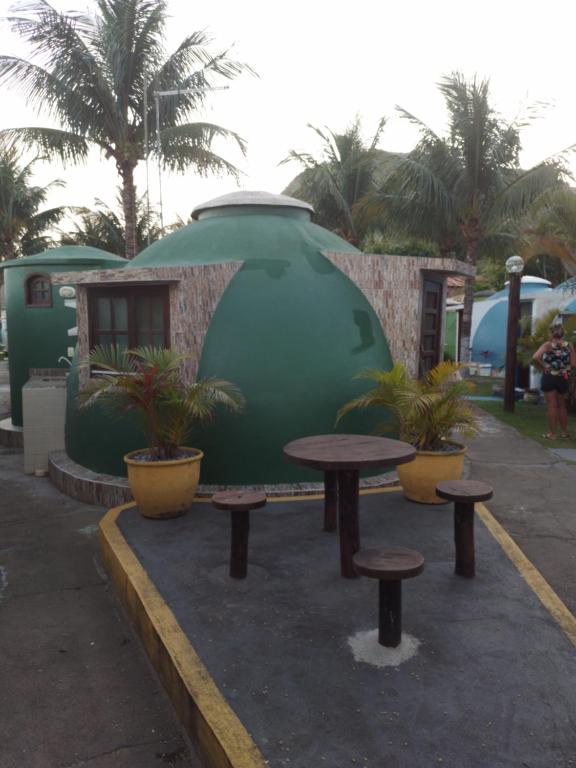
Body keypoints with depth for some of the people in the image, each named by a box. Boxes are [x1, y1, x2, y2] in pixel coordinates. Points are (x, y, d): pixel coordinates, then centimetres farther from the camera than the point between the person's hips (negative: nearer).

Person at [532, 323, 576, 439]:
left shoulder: (548, 344, -12)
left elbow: (535, 358, -27)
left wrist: (542, 367, -13)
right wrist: (564, 367, 11)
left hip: (549, 377, -3)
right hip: (563, 378, 4)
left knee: (552, 406, 4)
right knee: (561, 405, 20)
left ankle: (552, 433, 8)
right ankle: (564, 431, 27)